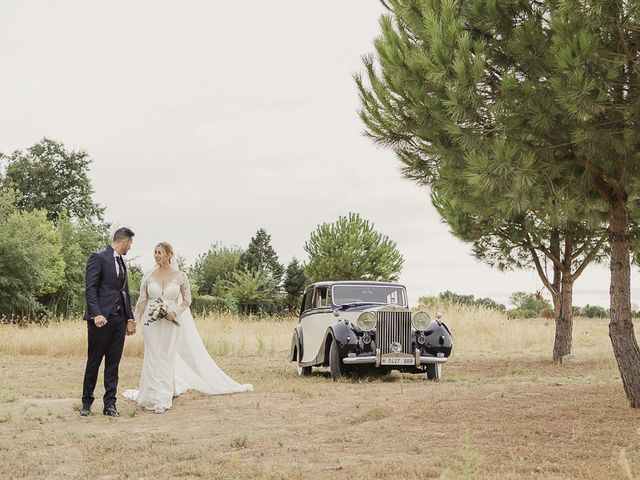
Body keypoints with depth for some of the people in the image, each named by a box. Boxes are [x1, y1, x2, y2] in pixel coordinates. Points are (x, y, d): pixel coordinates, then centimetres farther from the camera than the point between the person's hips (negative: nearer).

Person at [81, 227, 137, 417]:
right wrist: (96, 314, -20)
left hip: (119, 319, 7)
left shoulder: (122, 263, 19)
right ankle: (86, 402, 11)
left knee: (113, 363, 5)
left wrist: (130, 318, 14)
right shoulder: (98, 258, -5)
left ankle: (110, 404, 8)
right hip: (101, 319, -7)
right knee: (94, 362, 1)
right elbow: (90, 288, -12)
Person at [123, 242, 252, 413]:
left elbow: (187, 300, 3)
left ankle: (163, 399, 13)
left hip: (170, 323, -1)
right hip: (151, 322, 1)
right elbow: (142, 301, 5)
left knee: (166, 359, 4)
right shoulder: (149, 276, 3)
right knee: (153, 359, 3)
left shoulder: (180, 276, -1)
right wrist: (134, 321, -1)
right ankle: (154, 397, 13)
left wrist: (175, 312, -13)